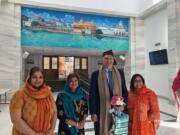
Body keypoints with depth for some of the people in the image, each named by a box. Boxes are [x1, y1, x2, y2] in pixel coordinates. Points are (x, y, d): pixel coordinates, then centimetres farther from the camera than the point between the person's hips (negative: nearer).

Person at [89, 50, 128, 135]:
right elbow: (92, 95, -3)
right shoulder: (96, 74, -1)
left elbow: (125, 91, 10)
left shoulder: (120, 73, 7)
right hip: (102, 111, -2)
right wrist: (93, 112, -7)